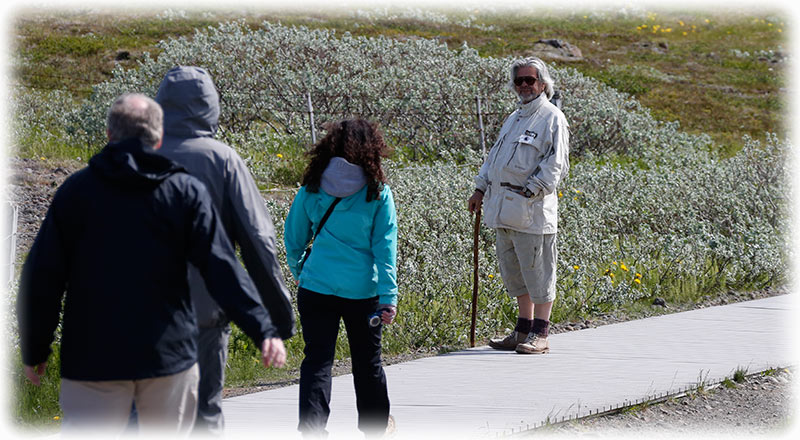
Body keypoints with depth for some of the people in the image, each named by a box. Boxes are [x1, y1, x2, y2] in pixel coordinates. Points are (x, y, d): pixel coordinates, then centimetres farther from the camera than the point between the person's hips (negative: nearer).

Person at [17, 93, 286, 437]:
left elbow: (42, 276, 1)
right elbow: (222, 269, -9)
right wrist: (263, 329, -11)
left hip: (92, 356, -1)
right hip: (169, 354, 1)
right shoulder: (186, 192, 0)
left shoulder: (75, 191, 1)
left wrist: (34, 349, 9)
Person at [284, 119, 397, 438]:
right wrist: (389, 296, -7)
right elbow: (385, 247, -6)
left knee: (317, 361, 3)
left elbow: (294, 238, 10)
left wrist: (298, 271, 27)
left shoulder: (310, 190, 0)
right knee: (367, 360, 17)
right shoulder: (378, 193, -5)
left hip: (316, 286, 0)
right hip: (363, 289, 0)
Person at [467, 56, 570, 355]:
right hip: (504, 207, 8)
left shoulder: (552, 118, -5)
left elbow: (556, 164, -11)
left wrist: (531, 190, -17)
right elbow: (495, 155, 26)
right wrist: (481, 188, 17)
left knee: (538, 272, -3)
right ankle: (523, 330, 21)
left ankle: (540, 335, 1)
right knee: (514, 271, 13)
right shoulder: (514, 118, 20)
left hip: (532, 208, -8)